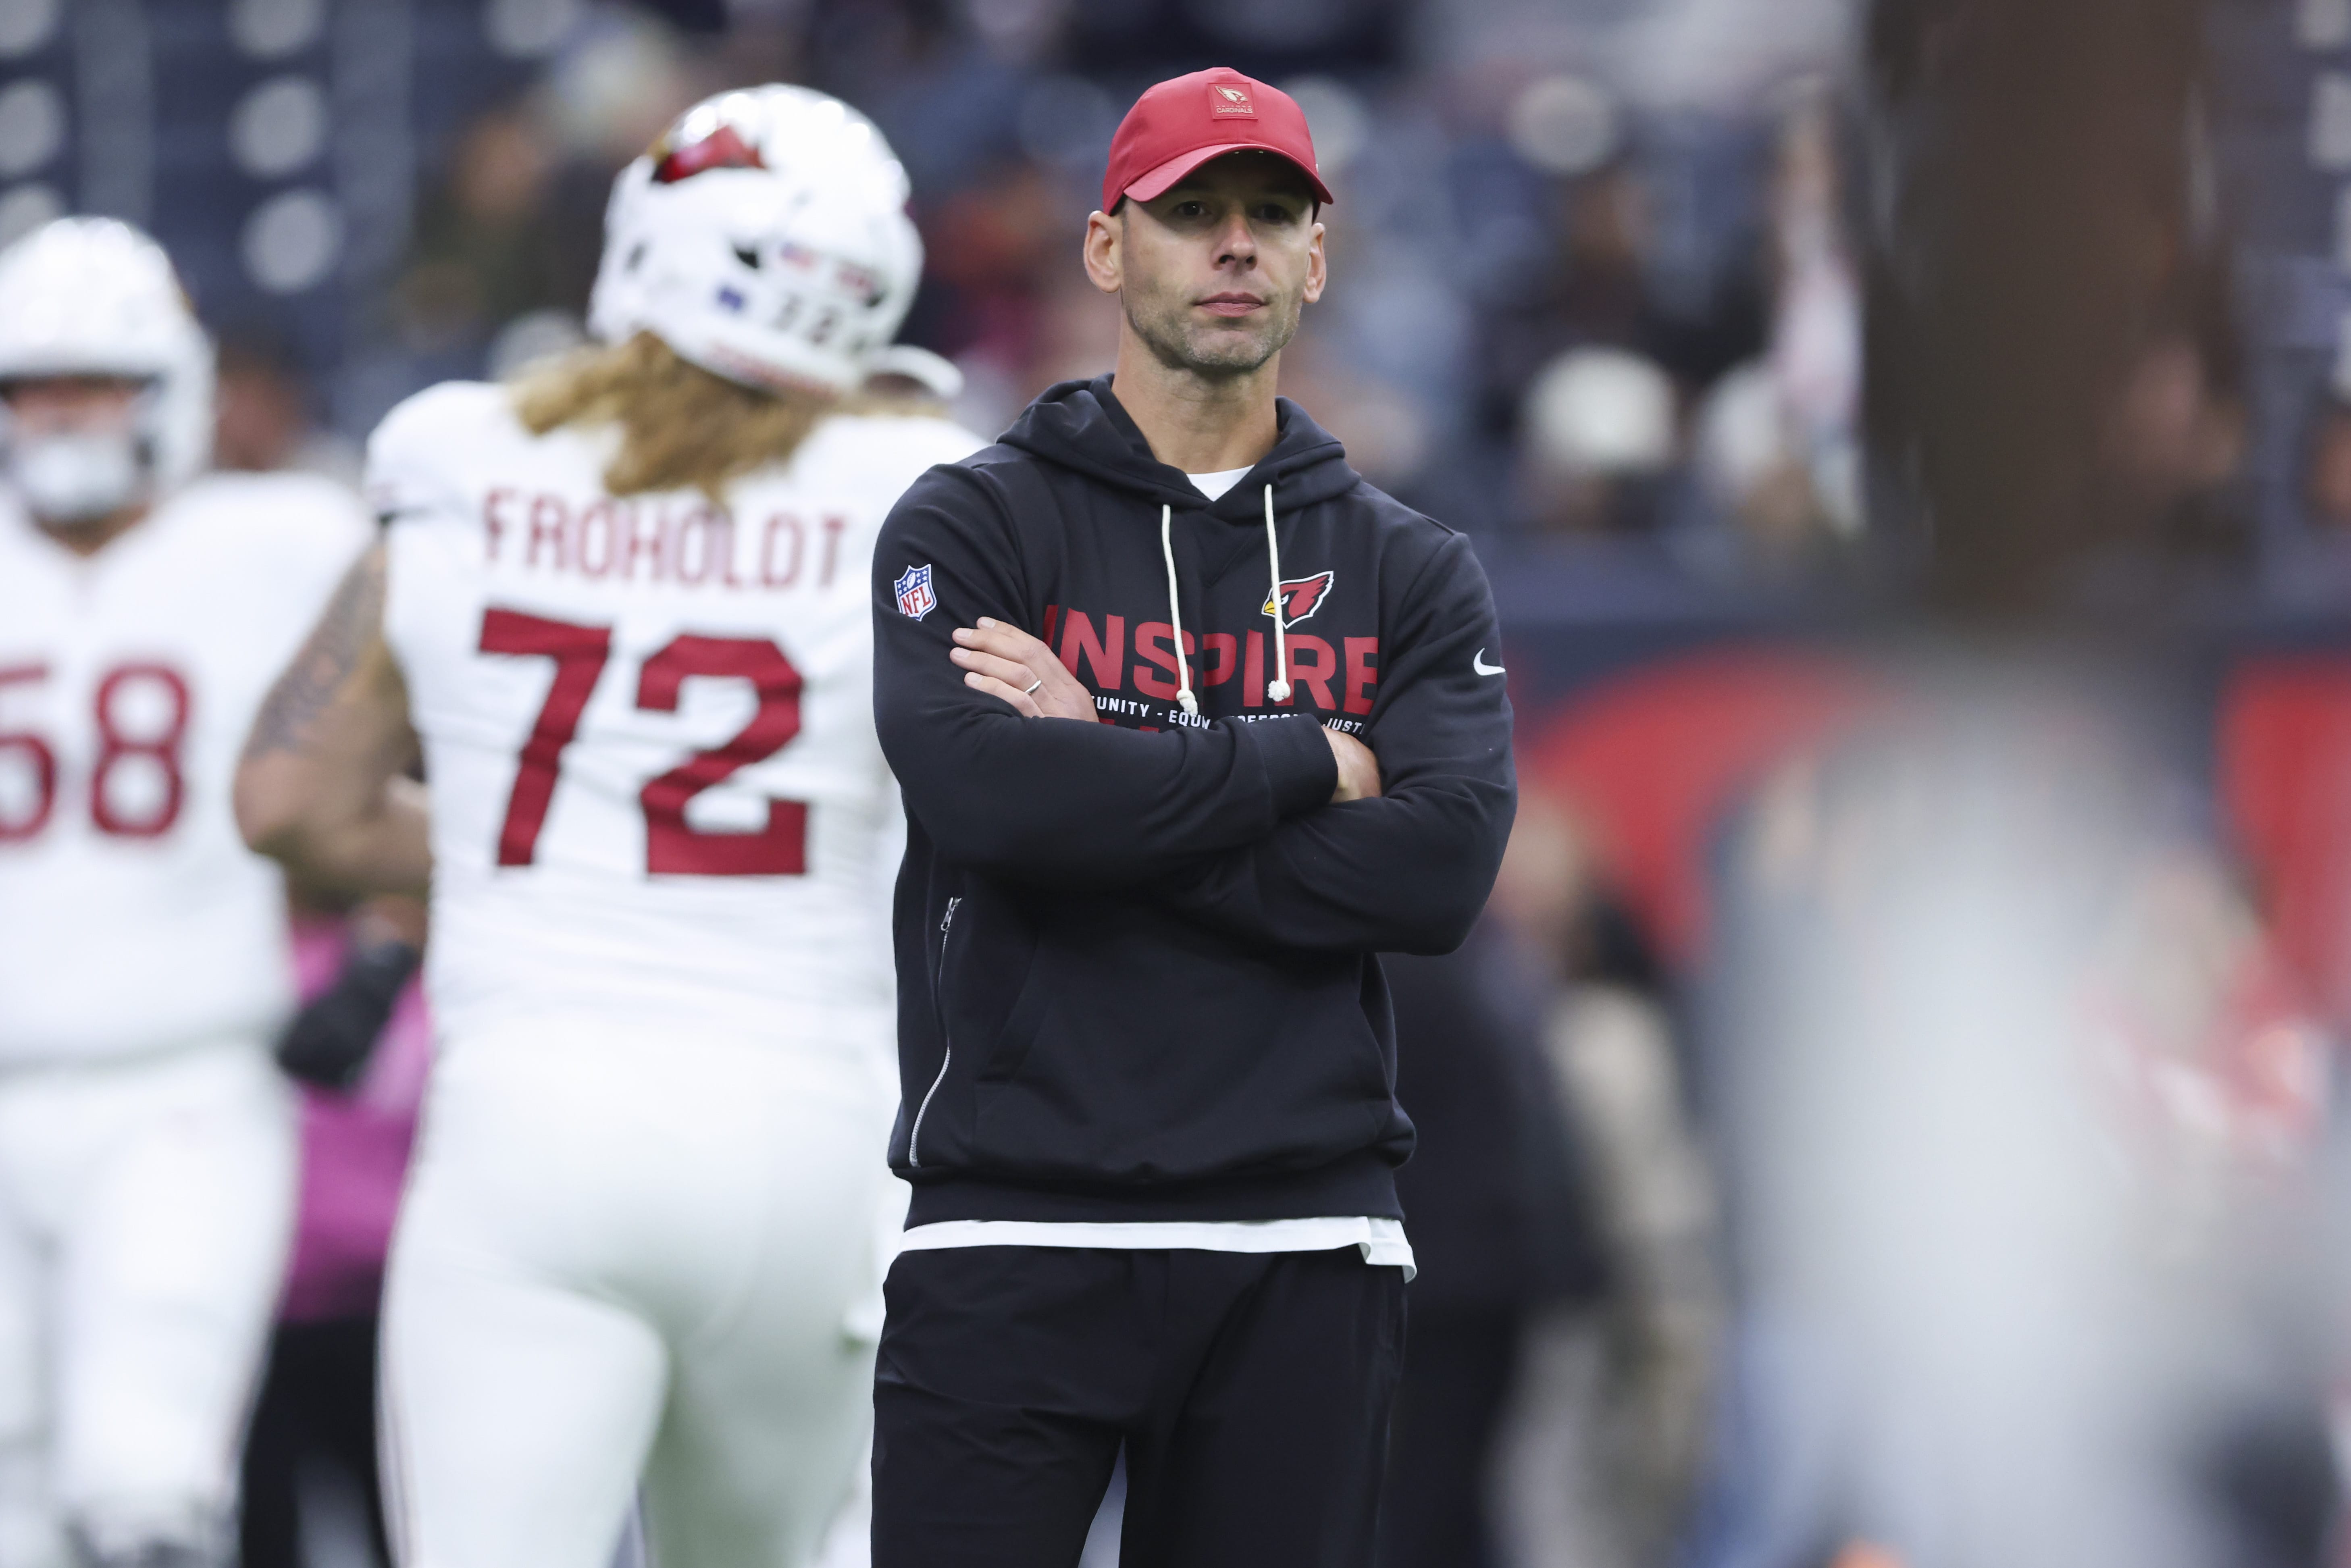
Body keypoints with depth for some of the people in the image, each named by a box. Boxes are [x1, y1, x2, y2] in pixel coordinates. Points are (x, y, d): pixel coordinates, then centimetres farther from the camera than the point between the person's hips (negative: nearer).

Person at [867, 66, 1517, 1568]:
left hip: (1305, 1255, 3)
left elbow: (1441, 867, -5)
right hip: (1022, 1236, -2)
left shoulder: (1413, 573, 12)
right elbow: (981, 789, -15)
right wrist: (1306, 765, -7)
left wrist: (1110, 780, -8)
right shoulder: (973, 527, 5)